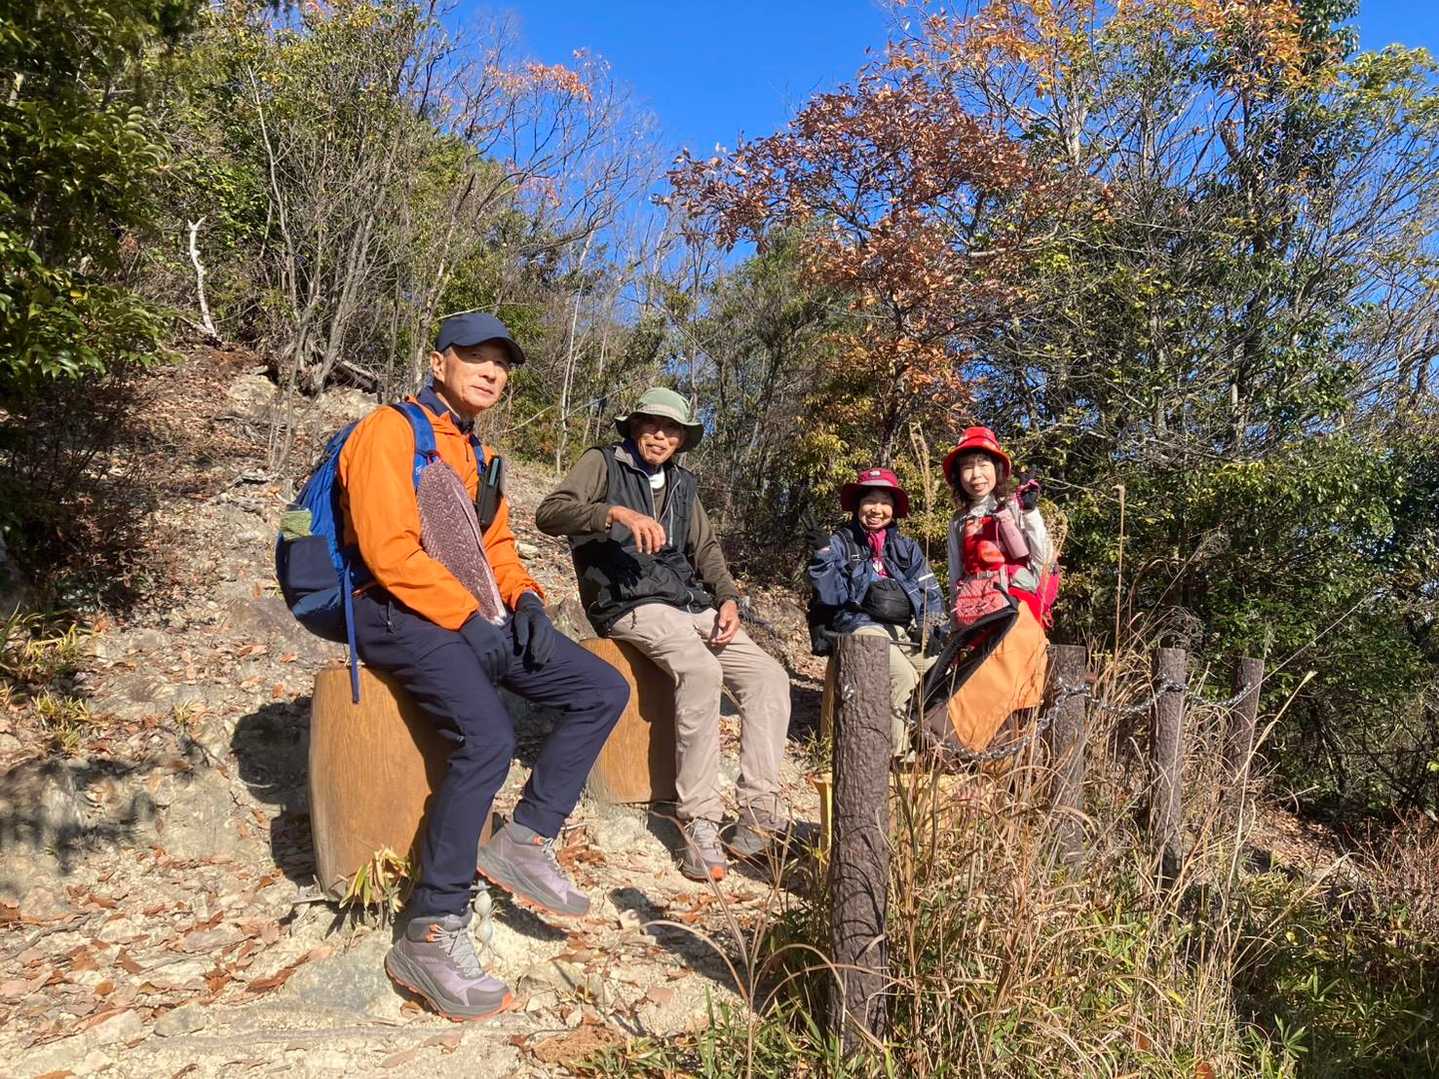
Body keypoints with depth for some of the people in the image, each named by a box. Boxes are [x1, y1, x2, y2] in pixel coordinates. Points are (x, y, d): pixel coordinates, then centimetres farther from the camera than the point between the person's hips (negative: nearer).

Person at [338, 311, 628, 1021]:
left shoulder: (479, 456, 21)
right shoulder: (391, 432, -6)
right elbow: (388, 549, -16)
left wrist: (523, 599, 0)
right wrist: (467, 617, -18)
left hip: (477, 617, 9)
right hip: (404, 614, -9)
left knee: (604, 691, -2)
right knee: (488, 737, -32)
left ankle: (526, 841, 1)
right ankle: (430, 937, -20)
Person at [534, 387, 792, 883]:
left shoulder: (681, 482, 22)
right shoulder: (603, 463, 4)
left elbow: (706, 547, 22)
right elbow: (549, 512, -11)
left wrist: (727, 598, 3)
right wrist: (616, 513, -27)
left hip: (691, 603, 7)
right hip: (630, 605, -7)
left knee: (768, 674, -12)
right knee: (701, 671, -33)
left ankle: (760, 813, -13)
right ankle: (699, 823, -28)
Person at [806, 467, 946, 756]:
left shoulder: (908, 548, 21)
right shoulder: (841, 543, 10)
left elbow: (931, 594, 17)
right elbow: (831, 596, 0)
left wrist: (929, 625, -2)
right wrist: (824, 556, -13)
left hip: (908, 628, 4)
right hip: (864, 626, -4)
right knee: (903, 674, -31)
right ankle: (898, 752, -20)